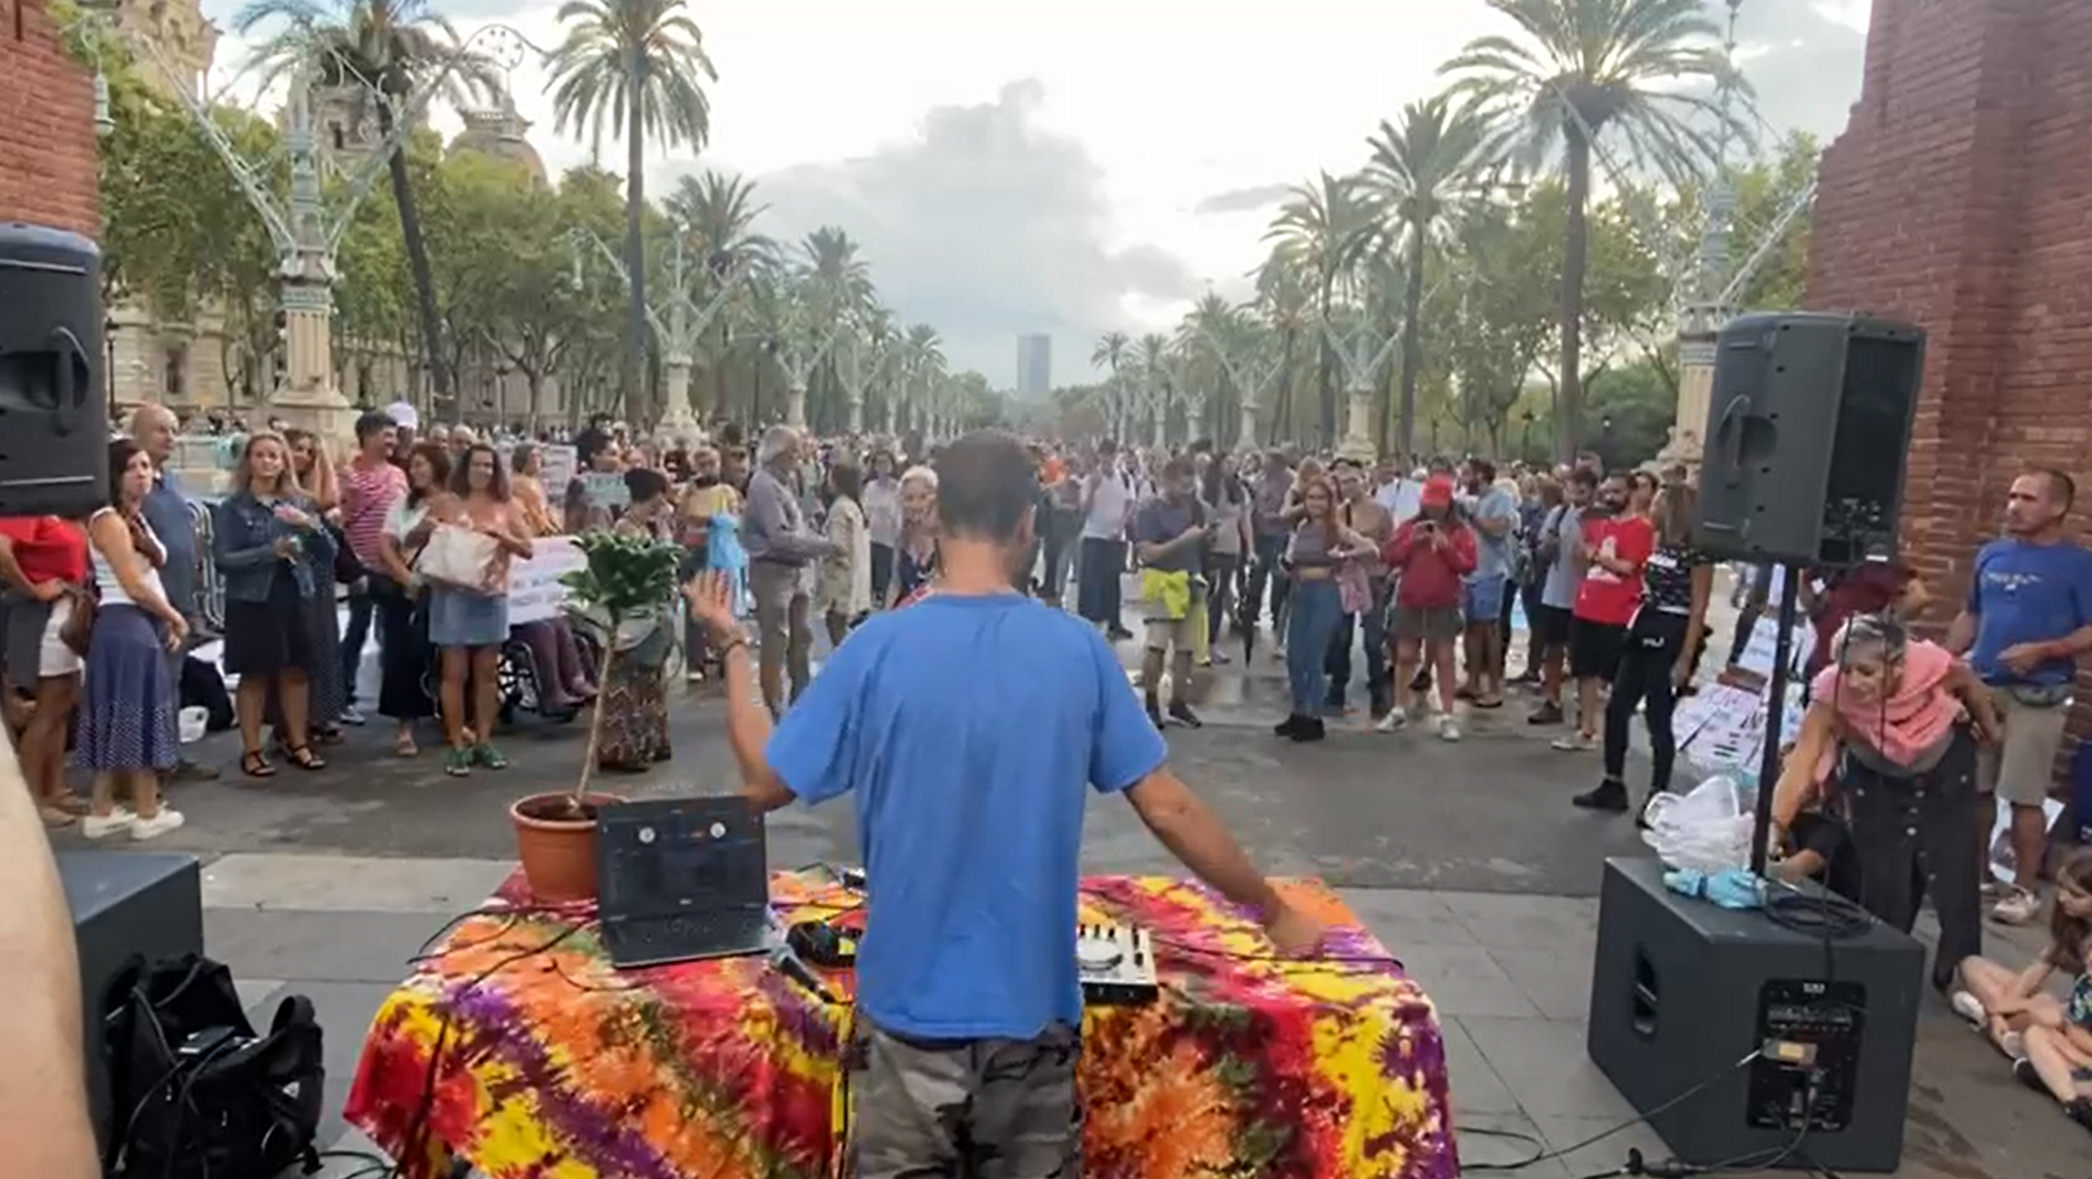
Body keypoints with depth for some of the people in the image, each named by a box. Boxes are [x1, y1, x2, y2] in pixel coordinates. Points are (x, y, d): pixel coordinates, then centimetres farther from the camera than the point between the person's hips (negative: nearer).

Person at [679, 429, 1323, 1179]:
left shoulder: (879, 647, -12)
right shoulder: (1077, 649, -9)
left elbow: (764, 784, -3)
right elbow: (1167, 808, -6)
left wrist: (731, 649, 11)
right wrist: (1274, 914, 8)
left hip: (910, 1006, -1)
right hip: (1030, 1005, 1)